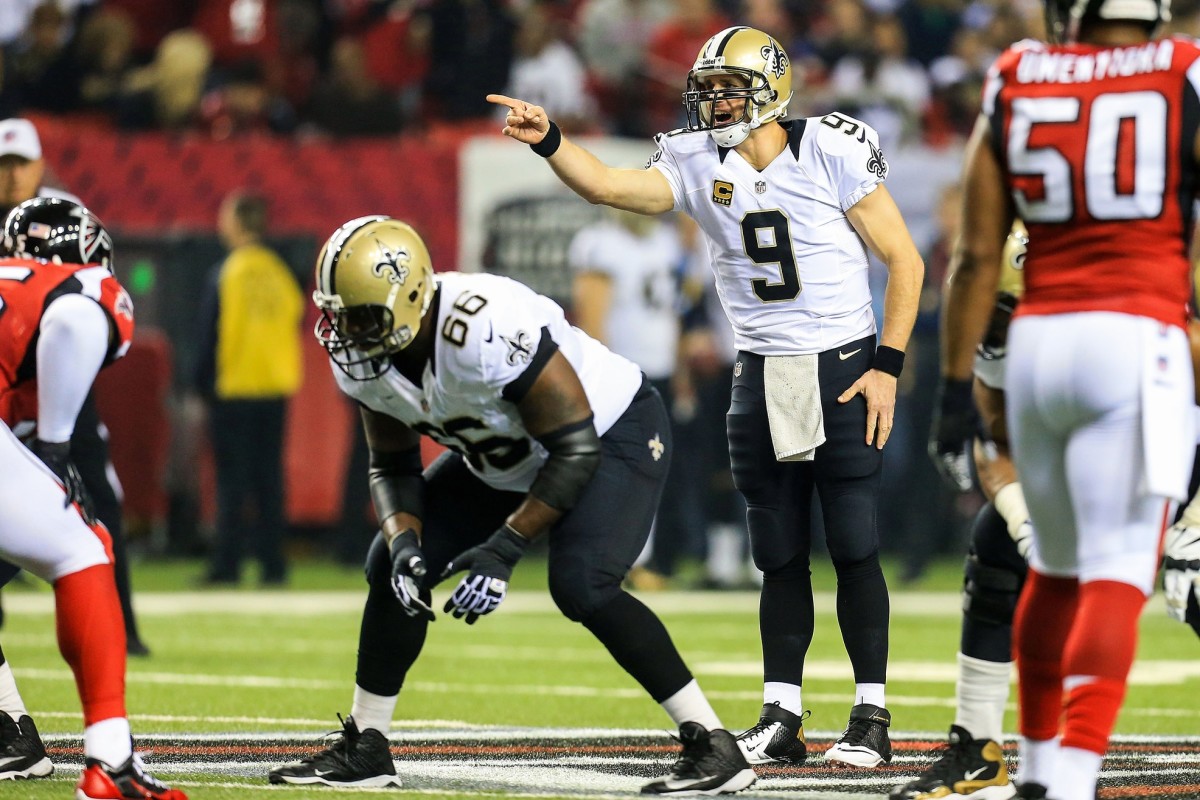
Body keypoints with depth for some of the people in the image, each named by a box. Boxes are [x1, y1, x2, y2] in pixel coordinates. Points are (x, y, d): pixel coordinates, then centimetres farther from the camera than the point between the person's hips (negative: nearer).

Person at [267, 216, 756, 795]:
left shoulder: (487, 330, -39)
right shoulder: (362, 358, -15)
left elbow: (577, 449, -32)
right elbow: (392, 467, 0)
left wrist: (504, 550, -32)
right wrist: (403, 542, -20)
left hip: (614, 433, -8)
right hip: (505, 460, 8)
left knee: (579, 584, -28)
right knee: (393, 567, -1)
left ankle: (714, 746, -21)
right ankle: (364, 749, 14)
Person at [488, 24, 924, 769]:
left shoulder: (833, 151, -10)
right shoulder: (699, 164, 2)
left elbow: (905, 260, -6)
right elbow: (611, 186, -12)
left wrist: (888, 366, -11)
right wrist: (549, 142, -29)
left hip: (842, 369, -4)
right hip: (762, 377, 4)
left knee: (854, 548, -5)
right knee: (780, 558, 6)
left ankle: (872, 718, 2)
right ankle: (780, 720, 11)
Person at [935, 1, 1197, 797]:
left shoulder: (1012, 89, 7)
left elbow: (976, 257, 6)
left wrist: (955, 388, 12)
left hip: (1037, 344, 4)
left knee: (1056, 566, 21)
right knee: (1116, 581, -5)